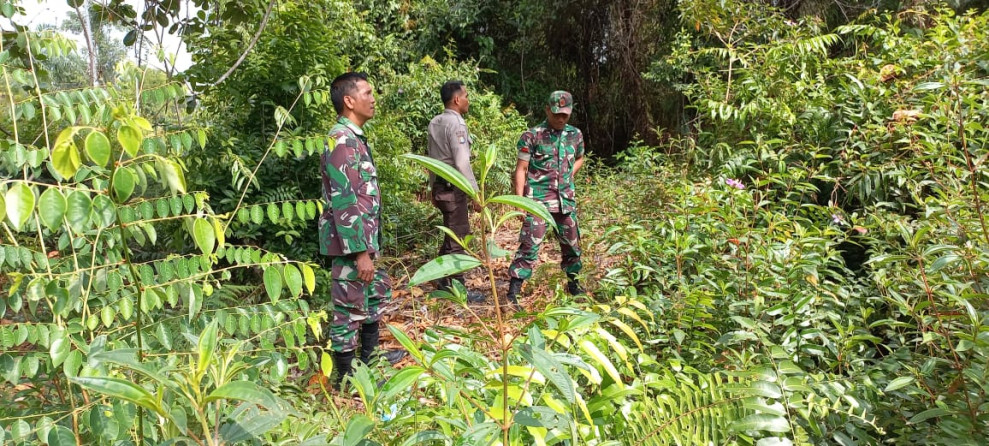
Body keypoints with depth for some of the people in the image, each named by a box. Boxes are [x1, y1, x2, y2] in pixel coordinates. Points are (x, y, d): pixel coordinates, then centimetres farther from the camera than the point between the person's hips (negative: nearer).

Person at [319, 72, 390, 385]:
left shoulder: (354, 138, 13)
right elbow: (344, 203, -24)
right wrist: (360, 251, -24)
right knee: (350, 309, 1)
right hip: (352, 244, -11)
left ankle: (369, 359, 39)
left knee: (379, 291, 23)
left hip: (364, 239, 11)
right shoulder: (342, 141, -18)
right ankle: (346, 379, 15)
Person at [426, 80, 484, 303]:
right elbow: (462, 163, -21)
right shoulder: (456, 124, -16)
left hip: (440, 185, 9)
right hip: (454, 188, -9)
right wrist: (475, 193, -18)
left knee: (452, 234, 20)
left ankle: (443, 282, 28)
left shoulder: (435, 123, 11)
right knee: (458, 238, -2)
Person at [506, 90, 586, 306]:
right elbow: (521, 169, -7)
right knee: (529, 245, -10)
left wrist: (570, 174, 8)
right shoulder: (532, 136, -7)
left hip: (566, 201, 5)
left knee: (572, 244, 16)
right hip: (538, 201, -5)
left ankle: (573, 283, 37)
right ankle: (513, 292, -5)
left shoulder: (575, 135, 8)